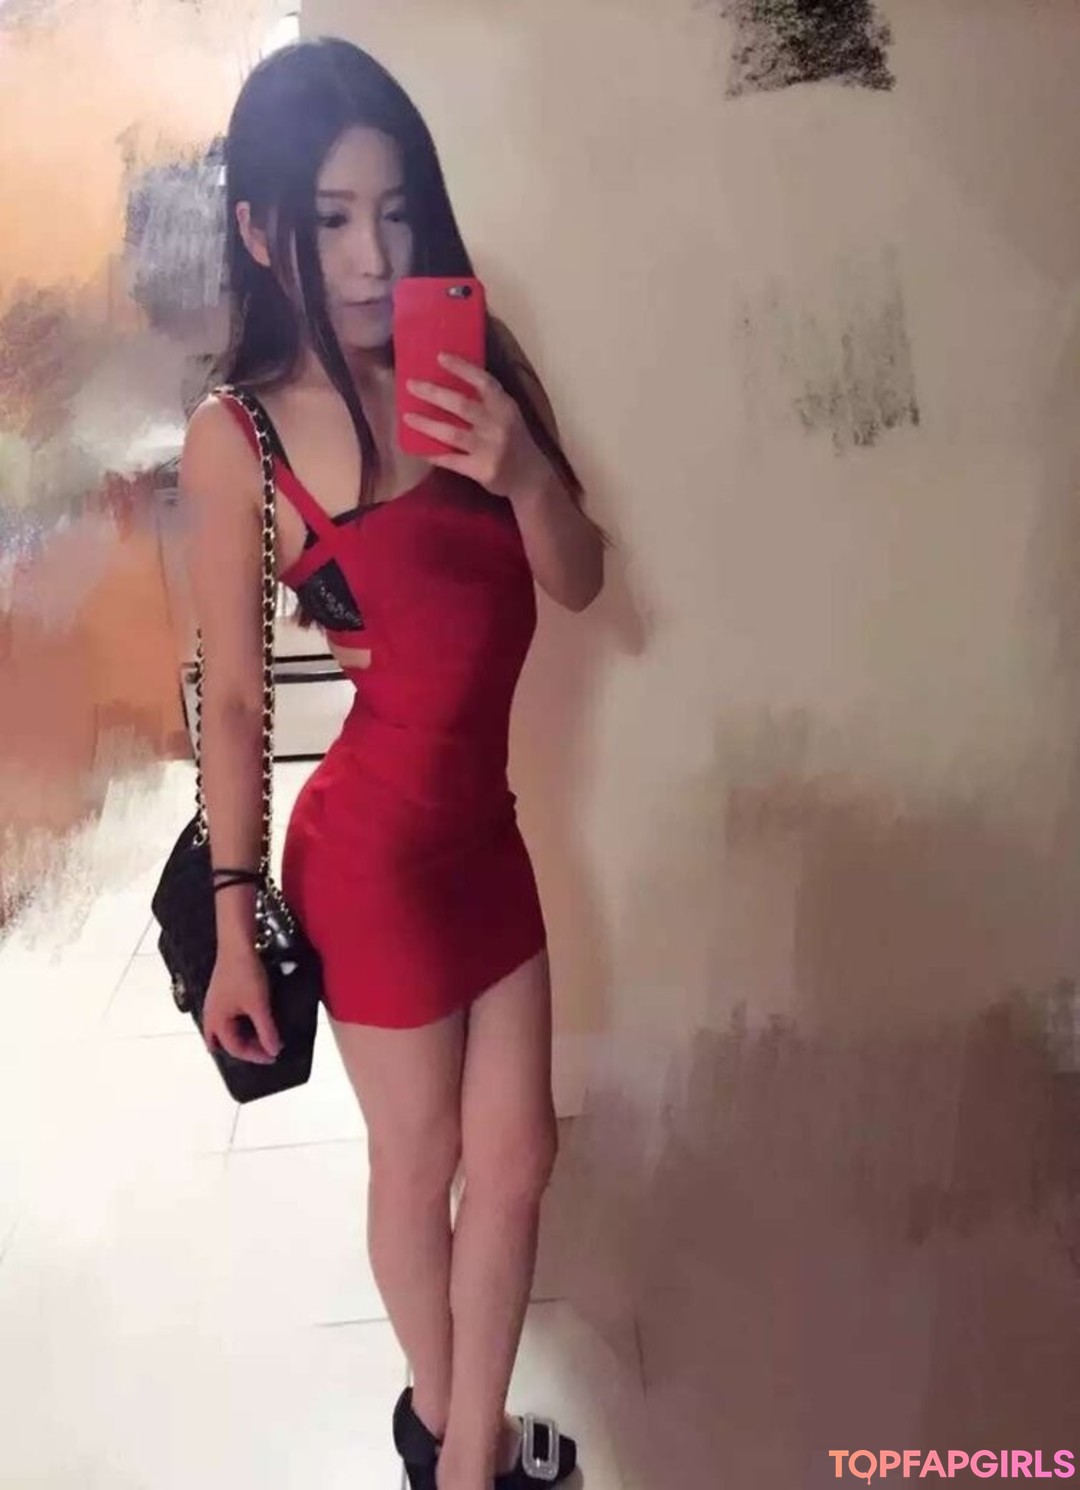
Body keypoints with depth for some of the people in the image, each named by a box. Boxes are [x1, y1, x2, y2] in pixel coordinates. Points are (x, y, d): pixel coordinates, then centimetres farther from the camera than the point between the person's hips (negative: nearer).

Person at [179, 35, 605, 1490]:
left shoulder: (482, 362, -1)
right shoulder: (237, 437, -13)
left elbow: (578, 582, 0)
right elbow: (234, 700, -9)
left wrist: (523, 471, -20)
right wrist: (234, 923, -6)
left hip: (483, 826, 5)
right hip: (373, 845, -5)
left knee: (517, 1158, 15)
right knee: (421, 1164, 16)